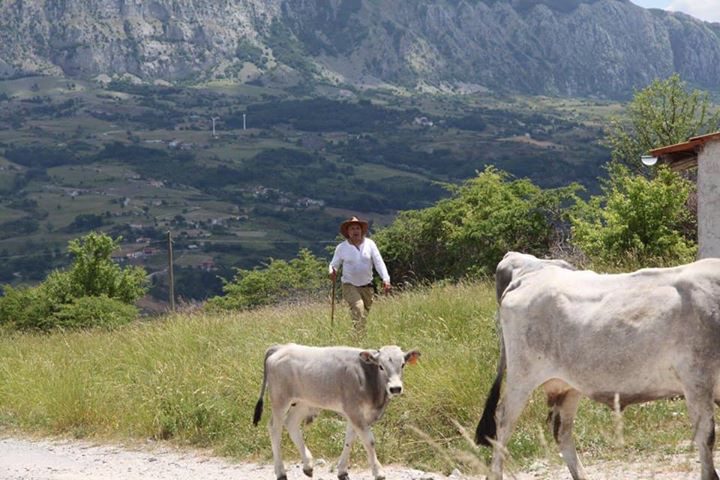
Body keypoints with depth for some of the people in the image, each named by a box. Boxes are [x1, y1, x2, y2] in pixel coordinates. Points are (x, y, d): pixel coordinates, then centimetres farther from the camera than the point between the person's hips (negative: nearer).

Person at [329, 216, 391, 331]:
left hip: (367, 286, 3)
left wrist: (386, 279, -17)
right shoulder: (341, 248, -2)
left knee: (365, 313, 9)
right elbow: (334, 264, 5)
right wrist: (333, 272, -19)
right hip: (350, 286, -3)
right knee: (358, 309, -23)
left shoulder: (369, 244, 0)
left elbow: (379, 262, -5)